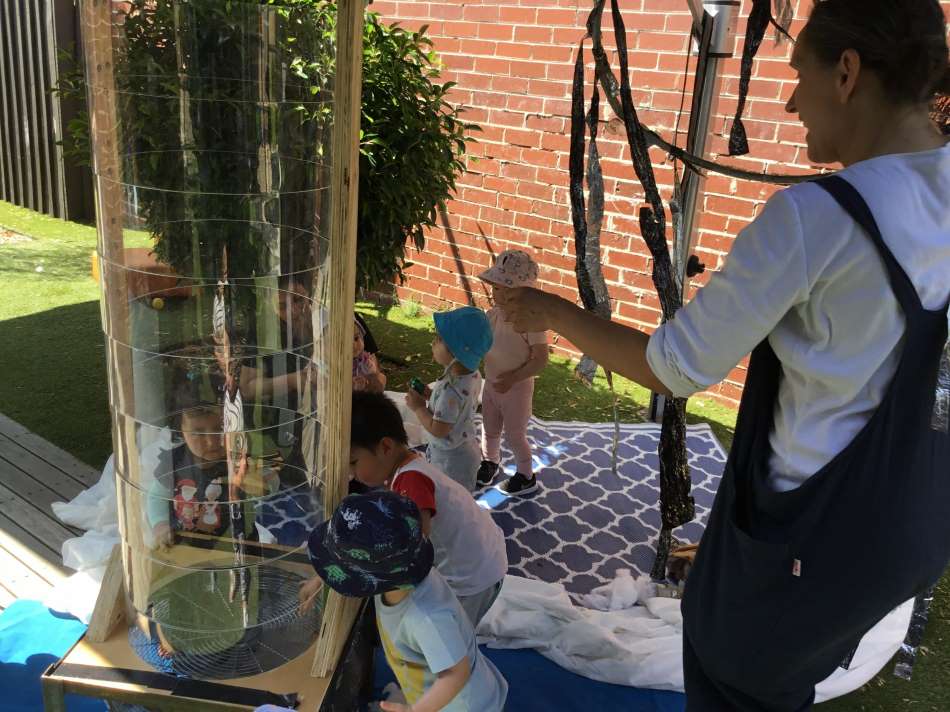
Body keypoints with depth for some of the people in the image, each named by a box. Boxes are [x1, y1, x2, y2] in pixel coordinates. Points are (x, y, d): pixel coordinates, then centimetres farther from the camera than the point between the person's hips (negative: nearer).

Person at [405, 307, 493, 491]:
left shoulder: (450, 390, -35)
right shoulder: (473, 375, -7)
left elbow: (438, 429, -26)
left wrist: (418, 407, -14)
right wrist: (432, 395, 1)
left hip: (451, 460, -9)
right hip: (467, 449, 9)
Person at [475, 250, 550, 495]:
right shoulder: (493, 314, -7)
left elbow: (540, 360, -23)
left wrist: (512, 378, -26)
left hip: (517, 388, -6)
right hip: (491, 383, 6)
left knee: (514, 435, 10)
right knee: (489, 430, 23)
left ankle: (526, 477, 32)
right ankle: (489, 462, 50)